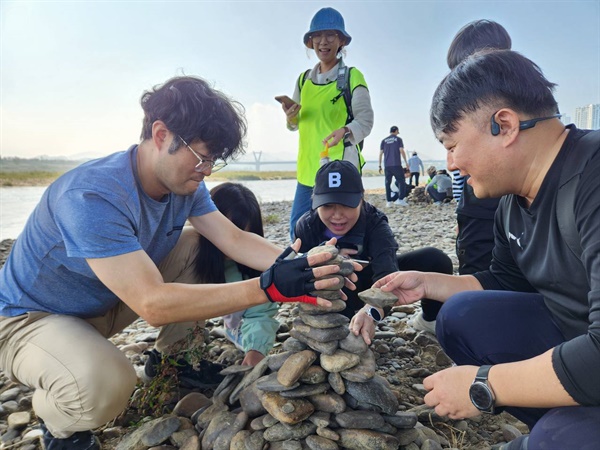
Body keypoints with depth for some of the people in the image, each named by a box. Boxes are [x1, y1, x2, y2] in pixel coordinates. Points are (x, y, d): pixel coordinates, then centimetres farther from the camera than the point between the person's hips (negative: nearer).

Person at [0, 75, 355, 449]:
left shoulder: (185, 183, -11)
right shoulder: (91, 197, -37)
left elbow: (235, 239, -14)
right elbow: (152, 304, -41)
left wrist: (294, 265, -32)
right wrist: (266, 288, -46)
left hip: (105, 304, 7)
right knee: (104, 385, -36)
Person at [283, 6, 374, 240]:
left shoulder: (352, 76, -3)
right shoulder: (303, 79, 13)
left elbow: (365, 120, -10)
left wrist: (345, 131, -30)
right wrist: (291, 118, -5)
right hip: (308, 169, 6)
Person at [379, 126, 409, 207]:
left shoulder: (384, 141, 12)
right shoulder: (398, 139, 4)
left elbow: (380, 153, 7)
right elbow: (401, 151, -5)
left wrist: (380, 165, 10)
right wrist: (406, 162, 0)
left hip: (387, 165, 3)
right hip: (396, 164, -3)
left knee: (388, 182, 5)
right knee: (401, 181, 3)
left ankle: (388, 201, 3)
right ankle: (400, 199, -7)